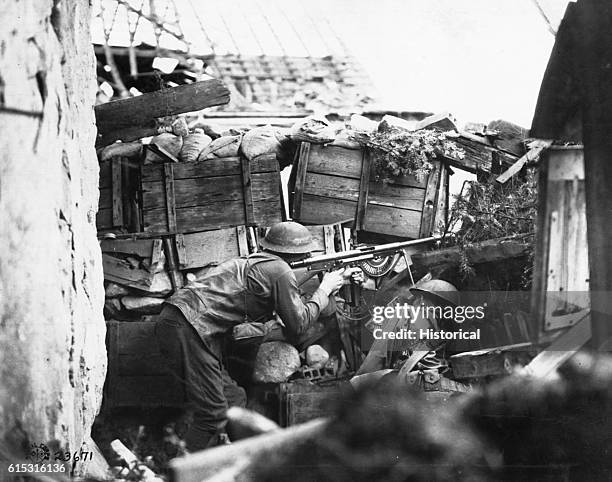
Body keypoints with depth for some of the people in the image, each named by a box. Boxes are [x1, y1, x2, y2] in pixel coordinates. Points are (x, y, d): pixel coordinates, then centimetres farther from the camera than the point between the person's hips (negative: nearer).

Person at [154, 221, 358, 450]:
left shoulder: (252, 262, 24)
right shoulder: (279, 270, -5)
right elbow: (298, 324, -1)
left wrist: (331, 284, 29)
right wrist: (324, 290, 12)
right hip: (185, 327, -10)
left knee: (234, 399, 14)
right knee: (212, 413, -10)